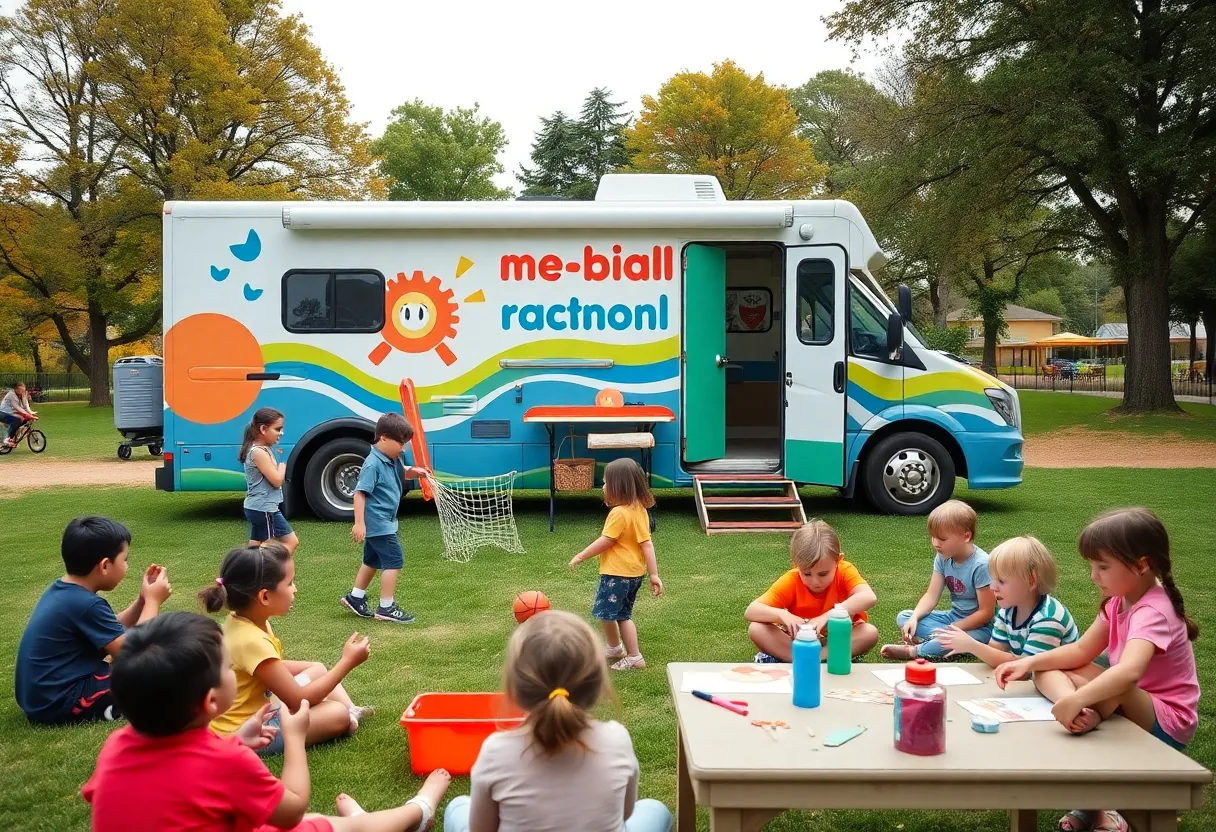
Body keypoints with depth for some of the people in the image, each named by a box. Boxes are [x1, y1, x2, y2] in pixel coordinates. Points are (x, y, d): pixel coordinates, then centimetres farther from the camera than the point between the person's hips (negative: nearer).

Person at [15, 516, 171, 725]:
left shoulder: (60, 590, 7)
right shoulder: (86, 604, -23)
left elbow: (112, 632, 17)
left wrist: (143, 599, 9)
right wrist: (153, 601, -8)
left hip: (41, 698, 10)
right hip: (61, 702, -10)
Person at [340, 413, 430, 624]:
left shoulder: (394, 459, 4)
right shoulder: (373, 464, -22)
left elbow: (402, 473, 24)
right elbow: (360, 493, -24)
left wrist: (414, 471, 0)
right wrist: (359, 523, -27)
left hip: (383, 522, 10)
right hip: (377, 523, -10)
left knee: (373, 560, 20)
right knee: (394, 561, -8)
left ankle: (355, 597, 33)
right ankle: (386, 608, -2)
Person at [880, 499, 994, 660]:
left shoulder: (981, 565, -23)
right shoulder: (943, 557, -2)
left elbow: (986, 613, -21)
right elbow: (932, 595, -4)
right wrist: (914, 618, -21)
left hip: (979, 626, -7)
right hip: (953, 616, 8)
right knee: (903, 617, -5)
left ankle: (913, 651, -29)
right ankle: (936, 639, -25)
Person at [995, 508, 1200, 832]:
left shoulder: (1152, 612, -26)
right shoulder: (1119, 602, 2)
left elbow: (1129, 672, -46)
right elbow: (1081, 650, 6)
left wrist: (1077, 699, -58)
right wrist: (1030, 662, -8)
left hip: (1164, 723, -8)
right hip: (1130, 705, 8)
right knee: (1048, 673, -5)